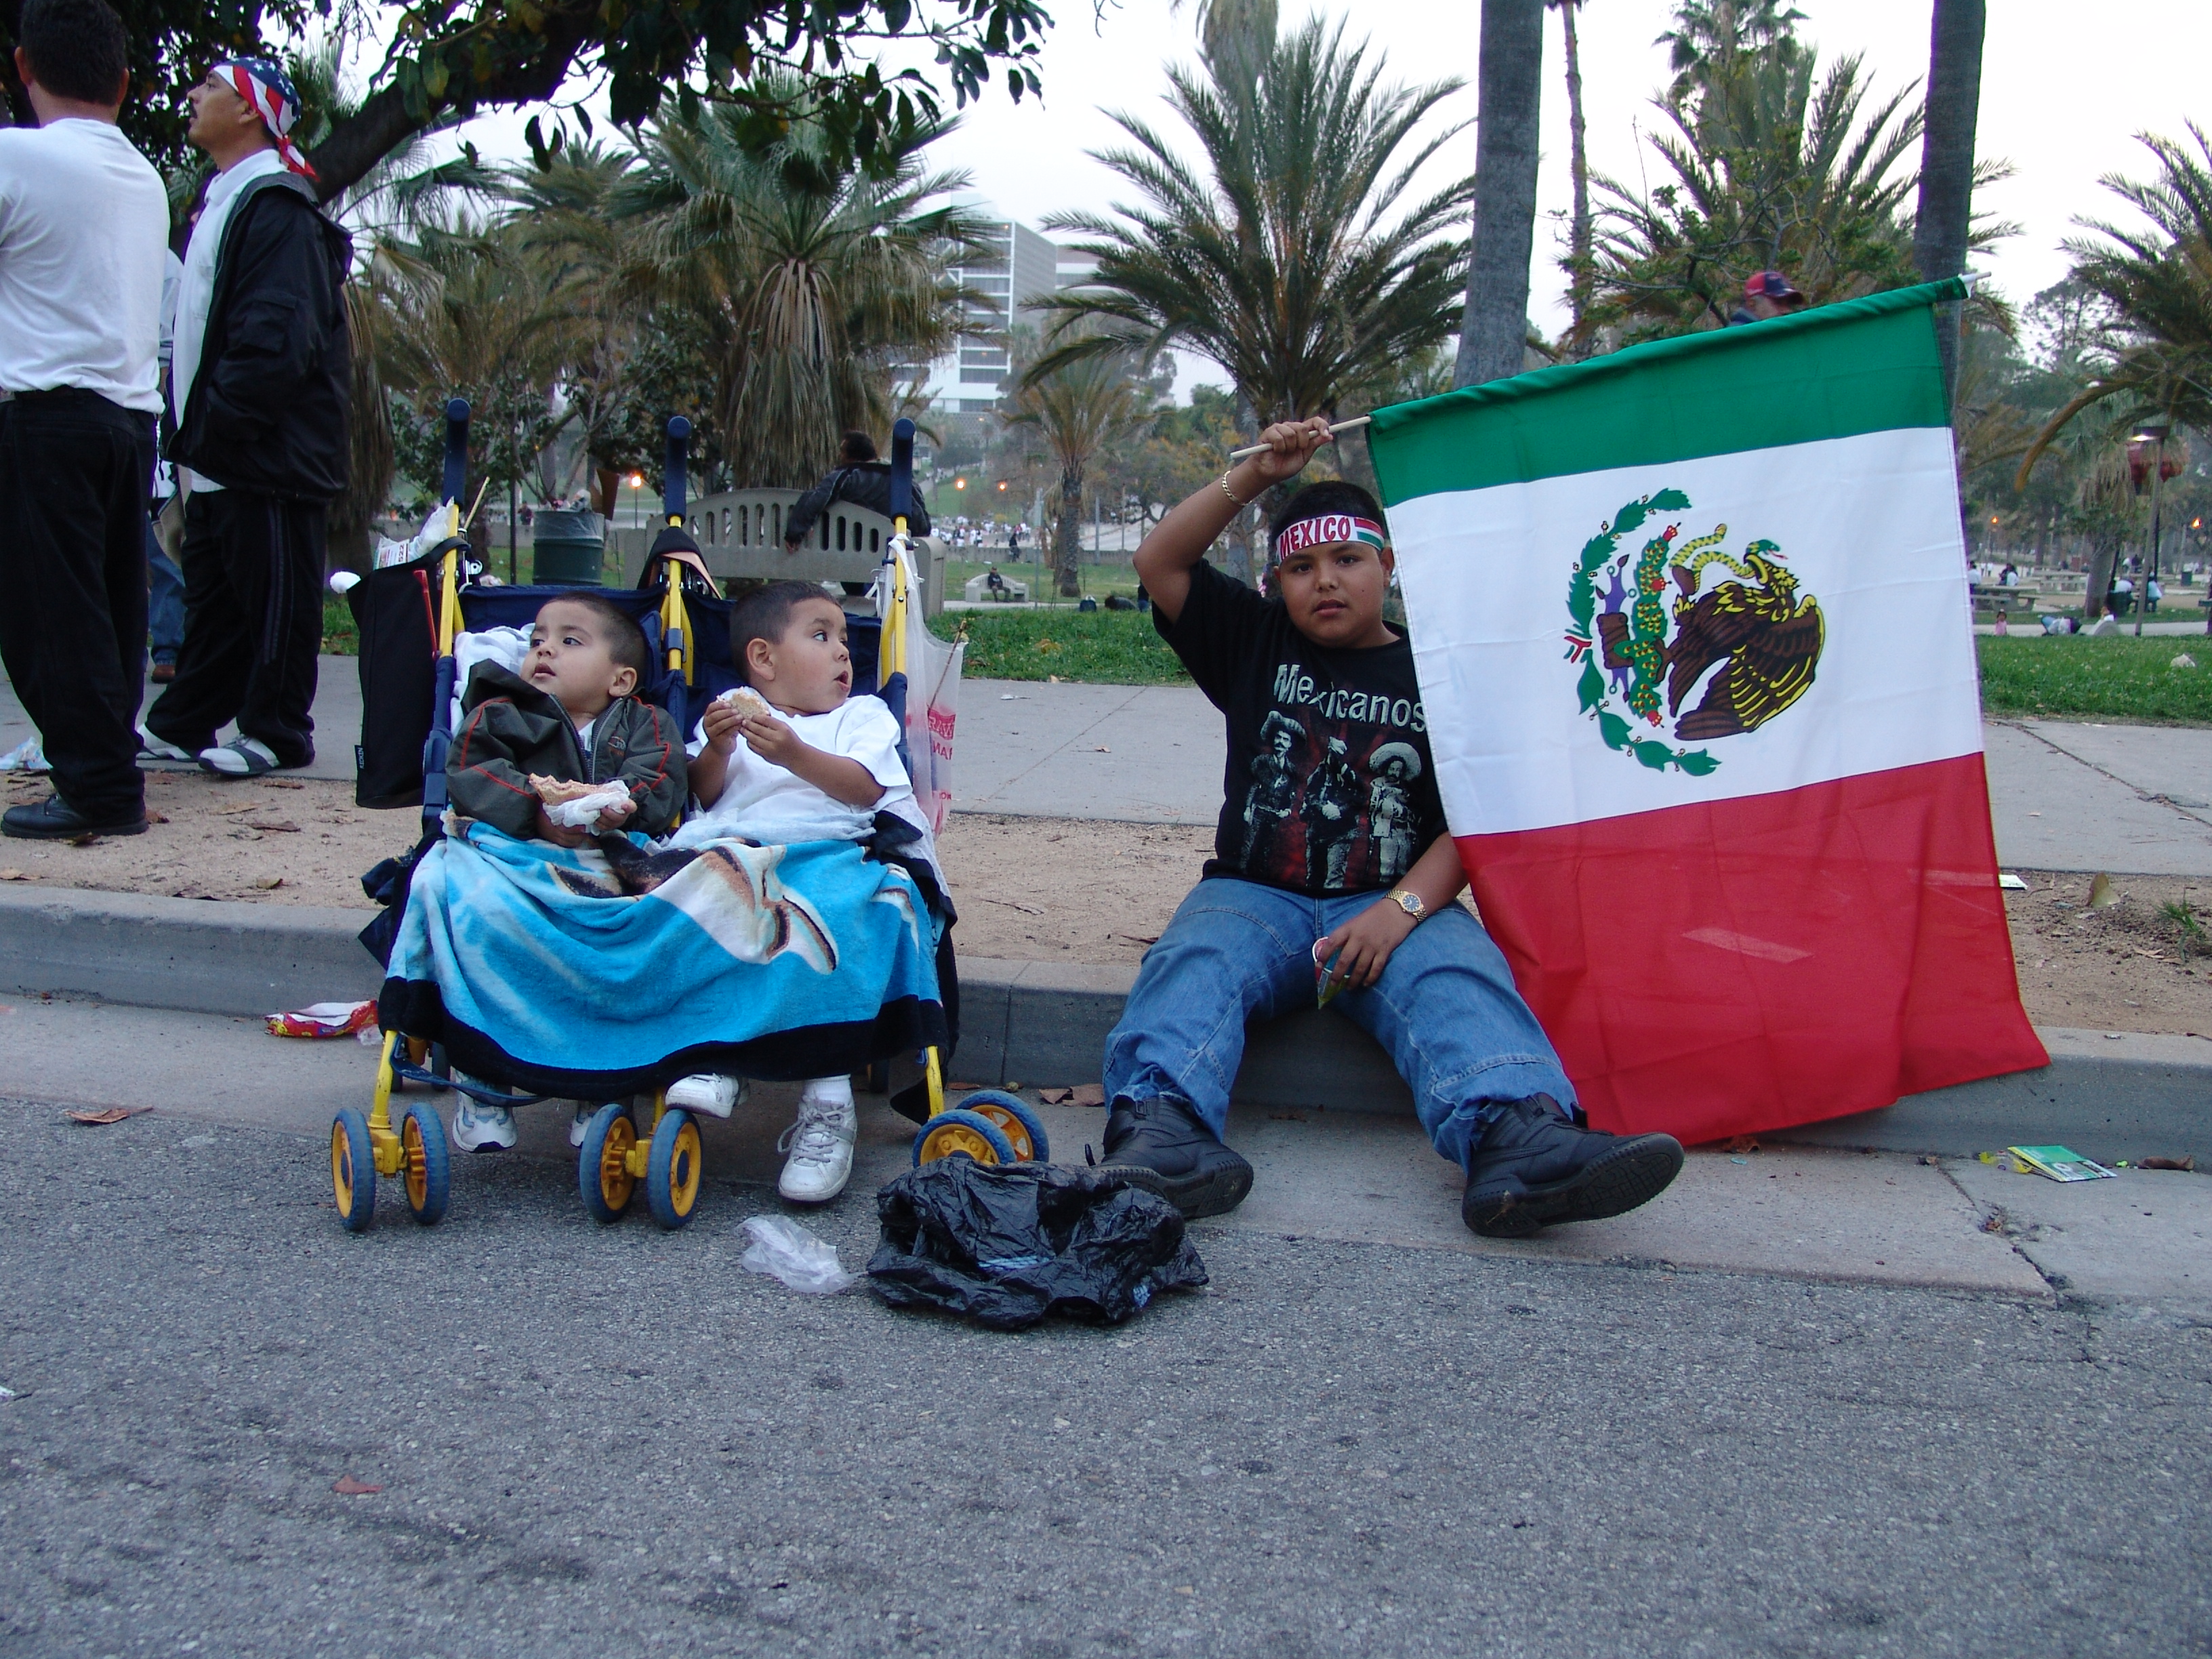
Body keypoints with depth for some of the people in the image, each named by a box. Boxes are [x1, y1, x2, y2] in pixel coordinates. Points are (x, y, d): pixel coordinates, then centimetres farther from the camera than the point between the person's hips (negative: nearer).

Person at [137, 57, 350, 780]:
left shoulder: (276, 208, -14)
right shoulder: (220, 200, 19)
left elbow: (276, 339, -23)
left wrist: (214, 422, -22)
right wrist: (188, 416, 15)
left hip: (270, 451, -10)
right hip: (217, 456, 10)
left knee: (273, 593, -1)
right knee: (211, 592, 15)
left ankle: (275, 733, 8)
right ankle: (180, 726, 23)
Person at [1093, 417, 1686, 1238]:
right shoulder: (1259, 645, 21)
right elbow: (1159, 562, 12)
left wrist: (1404, 907, -16)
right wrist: (1254, 474, 3)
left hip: (1395, 904, -1)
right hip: (1255, 895, 2)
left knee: (1459, 978, -32)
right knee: (1194, 959, -31)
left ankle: (1519, 1138, -58)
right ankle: (1160, 1124, -56)